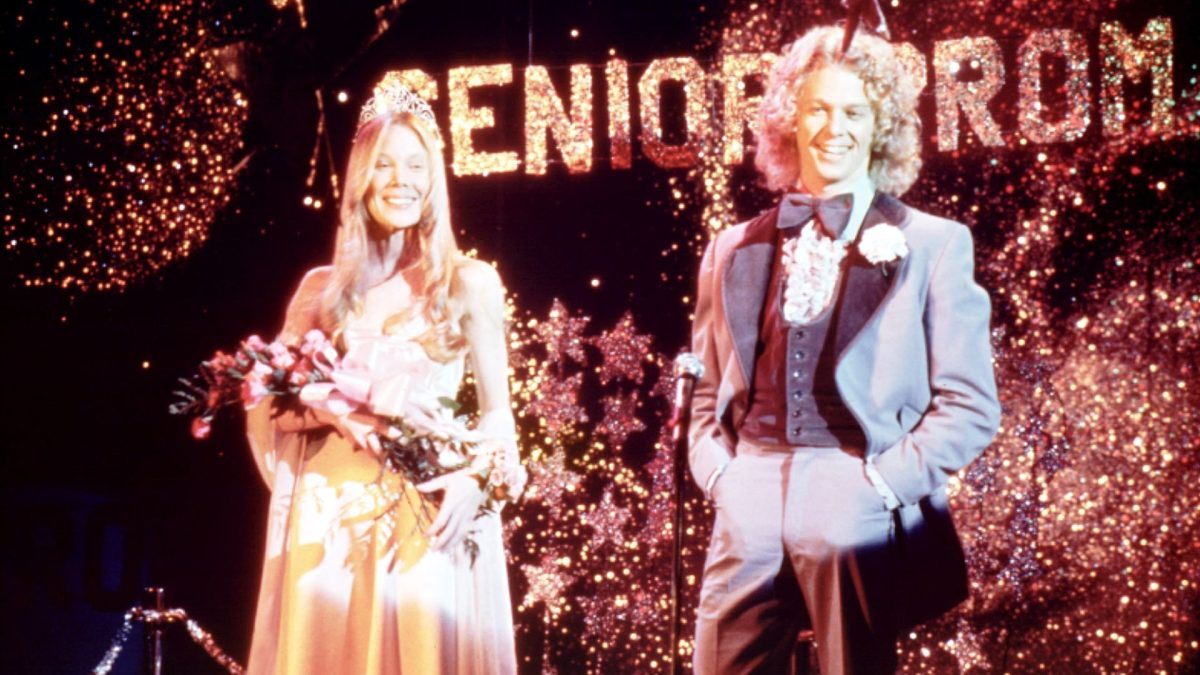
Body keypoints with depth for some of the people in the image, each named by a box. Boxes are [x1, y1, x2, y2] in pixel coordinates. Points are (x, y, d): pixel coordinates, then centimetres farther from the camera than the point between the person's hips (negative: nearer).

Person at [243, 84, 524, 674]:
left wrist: (476, 479, -14)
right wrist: (338, 407, -11)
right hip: (330, 519, 2)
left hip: (427, 517, -2)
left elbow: (496, 410, 5)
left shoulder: (468, 283, 6)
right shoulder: (323, 287, 11)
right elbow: (270, 403, 9)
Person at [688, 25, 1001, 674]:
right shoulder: (733, 252, 14)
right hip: (747, 515, 3)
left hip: (861, 520, -3)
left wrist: (881, 482, -10)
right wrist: (720, 475, 1)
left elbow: (969, 404, 0)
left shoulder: (932, 245, 4)